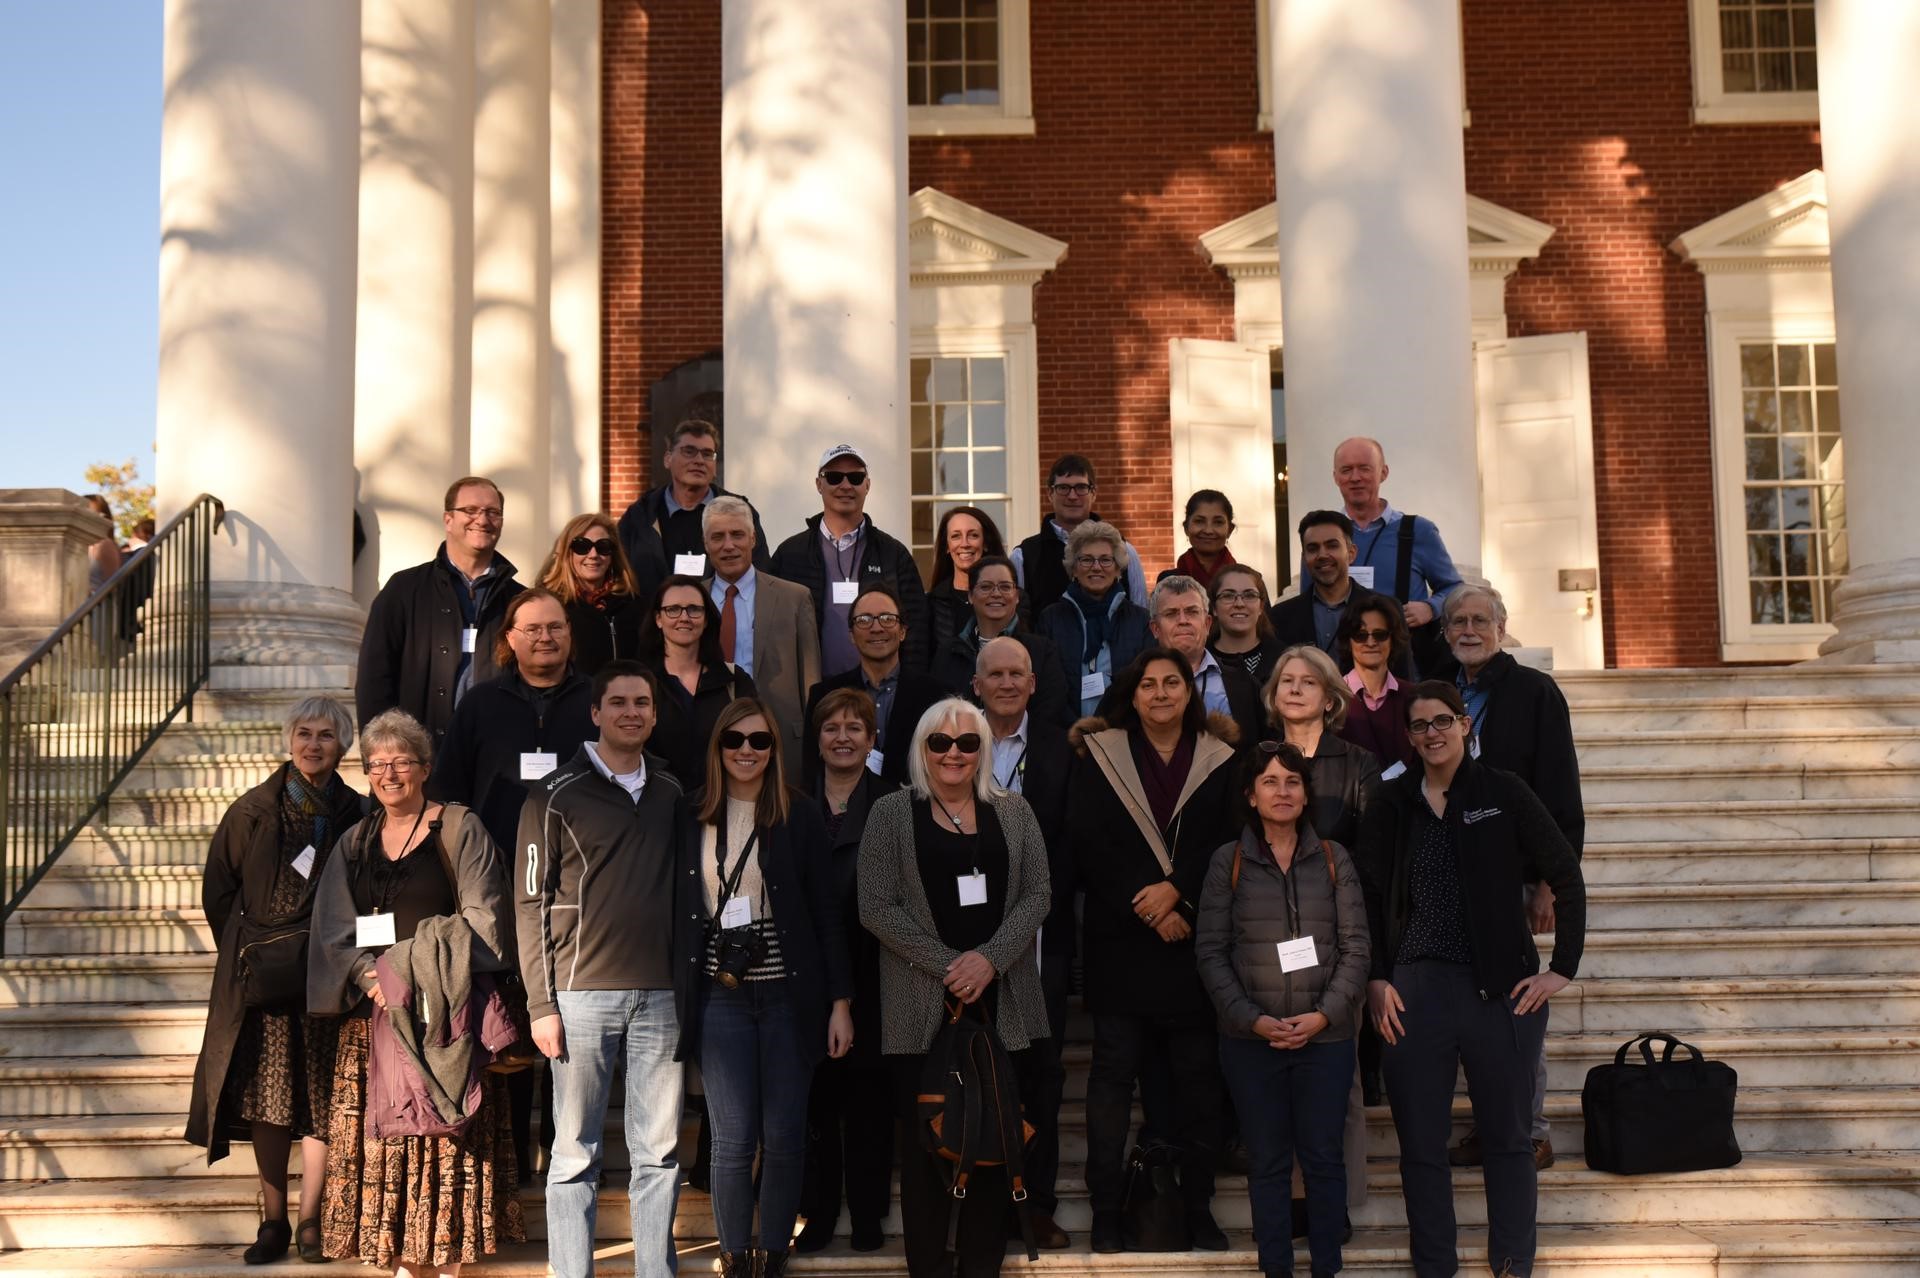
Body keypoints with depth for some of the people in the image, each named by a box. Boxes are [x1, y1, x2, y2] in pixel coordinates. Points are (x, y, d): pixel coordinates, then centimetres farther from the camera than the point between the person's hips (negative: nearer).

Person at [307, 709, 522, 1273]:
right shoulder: (353, 844, 15)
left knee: (447, 1140, -4)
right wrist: (369, 978, -10)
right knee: (382, 1137, 1)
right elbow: (333, 931, 9)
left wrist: (423, 973, -16)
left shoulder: (460, 829, 1)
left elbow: (482, 919, -5)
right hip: (371, 1012, 4)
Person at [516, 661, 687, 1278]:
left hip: (661, 995, 3)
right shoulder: (557, 794, -1)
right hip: (582, 993, -3)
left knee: (659, 1151, 6)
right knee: (575, 1151, 3)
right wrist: (541, 1003, -7)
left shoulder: (671, 792, 12)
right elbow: (530, 902, -2)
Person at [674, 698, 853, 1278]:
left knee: (783, 1137, 4)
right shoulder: (691, 817, 4)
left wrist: (840, 1002, -2)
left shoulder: (800, 817, 0)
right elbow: (678, 911, 6)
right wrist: (675, 998, 0)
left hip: (788, 995, 0)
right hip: (719, 996, 0)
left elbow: (827, 913, 1)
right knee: (733, 1138, 0)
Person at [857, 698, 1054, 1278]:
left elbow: (1037, 894, 4)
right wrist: (948, 965, -12)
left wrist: (991, 958, -11)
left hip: (1005, 1002, 2)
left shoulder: (1014, 811, 10)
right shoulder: (891, 812, 2)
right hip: (923, 1005, -2)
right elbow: (877, 906, -4)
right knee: (926, 1142, 1)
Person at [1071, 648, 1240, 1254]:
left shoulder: (1220, 760, 8)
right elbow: (1091, 845, -3)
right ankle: (1106, 1213, 7)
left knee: (1199, 1074, 4)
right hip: (1121, 940, -1)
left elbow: (1229, 842, 0)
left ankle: (1199, 1208, 15)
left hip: (1196, 937, 1)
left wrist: (1177, 890, -14)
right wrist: (1144, 908, -11)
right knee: (1113, 1074, 0)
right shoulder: (1100, 756, 5)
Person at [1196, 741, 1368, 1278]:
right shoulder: (1228, 861, 2)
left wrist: (1324, 1014, -10)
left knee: (1324, 1158, 5)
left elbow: (1355, 946, 2)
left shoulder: (1333, 858, 5)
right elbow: (1211, 951, -1)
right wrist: (1251, 1018, -11)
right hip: (1250, 1039, 0)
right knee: (1268, 1162, 6)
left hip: (1325, 1037, 1)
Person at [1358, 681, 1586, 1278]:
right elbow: (1367, 898, 8)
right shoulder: (1390, 803, 5)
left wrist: (1563, 969, -4)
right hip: (1415, 989, 2)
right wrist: (1376, 979, -1)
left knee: (1507, 1139, 8)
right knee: (1421, 1144, 6)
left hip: (1502, 988, -2)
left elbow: (1567, 876, -1)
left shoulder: (1504, 793, -2)